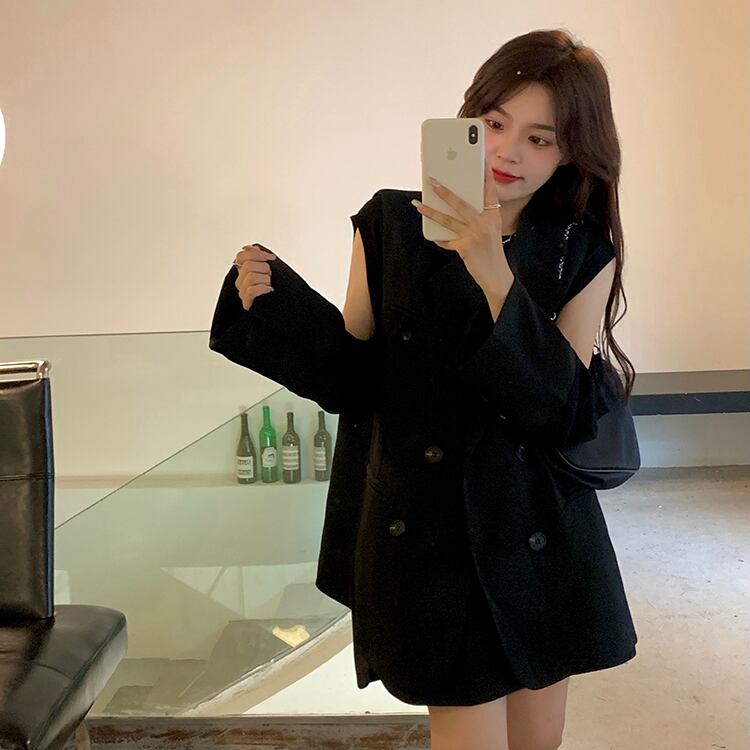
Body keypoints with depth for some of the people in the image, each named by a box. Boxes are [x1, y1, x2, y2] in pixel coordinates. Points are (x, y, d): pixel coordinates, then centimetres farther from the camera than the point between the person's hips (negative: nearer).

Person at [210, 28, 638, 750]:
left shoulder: (584, 254, -1)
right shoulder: (389, 225, -3)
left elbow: (561, 411, -14)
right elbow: (353, 382, -2)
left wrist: (494, 274, -25)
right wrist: (274, 302, -17)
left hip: (541, 540, 3)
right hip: (424, 533, -2)